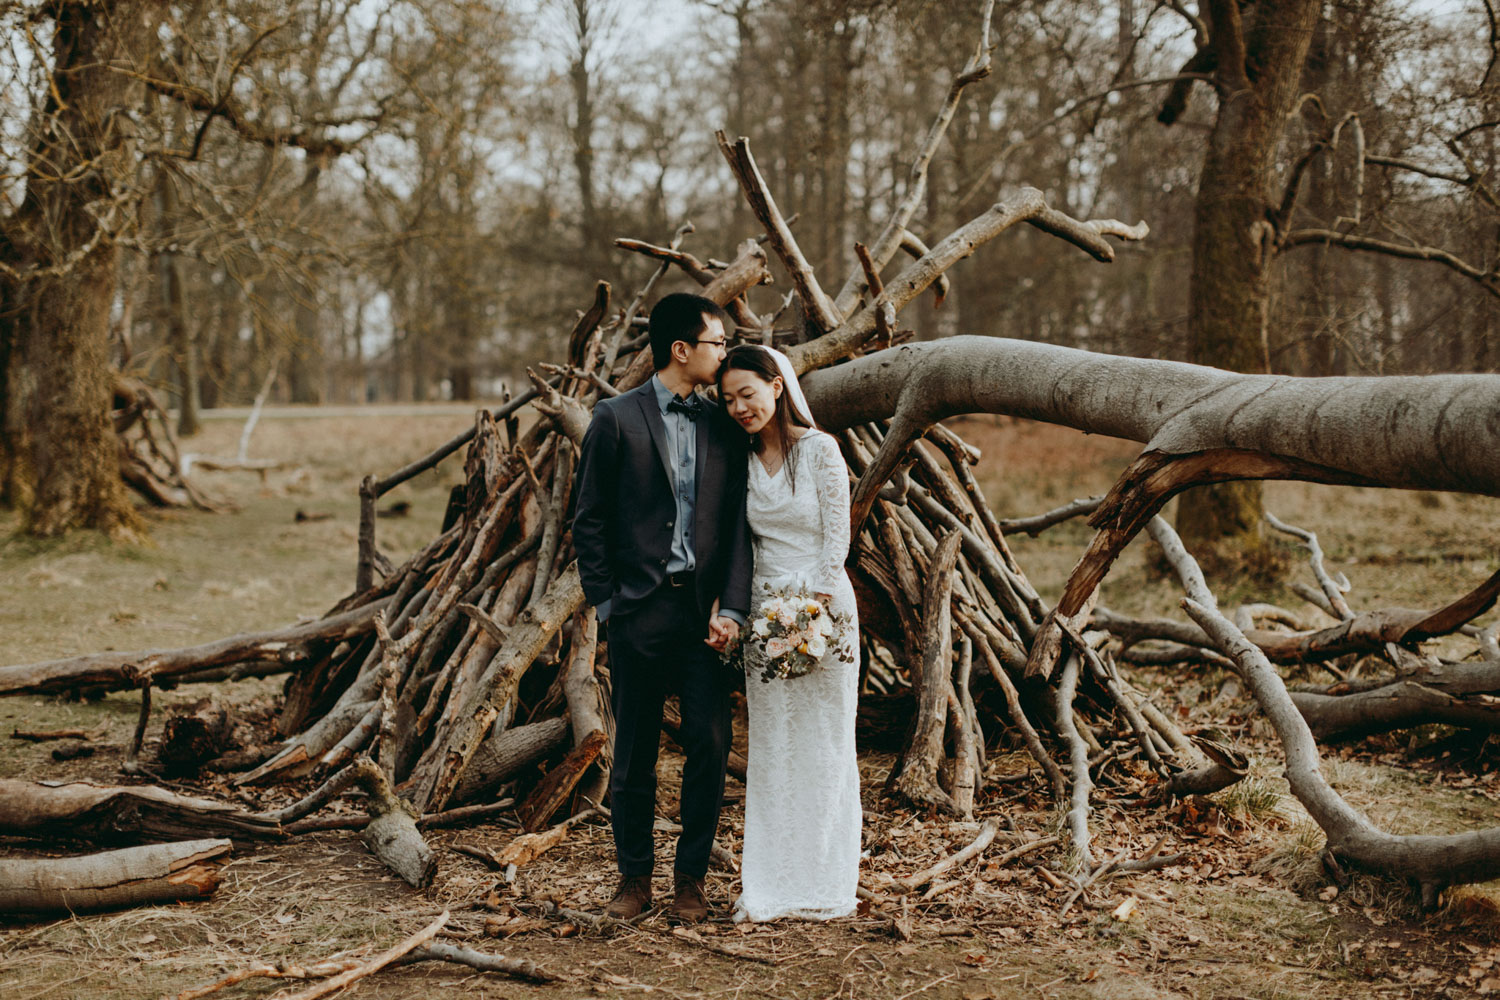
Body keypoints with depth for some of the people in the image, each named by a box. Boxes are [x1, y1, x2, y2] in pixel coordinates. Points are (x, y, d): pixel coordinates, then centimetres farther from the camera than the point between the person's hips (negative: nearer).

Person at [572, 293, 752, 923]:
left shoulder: (723, 427, 10)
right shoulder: (617, 419, 0)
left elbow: (736, 526, 8)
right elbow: (588, 520, 2)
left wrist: (732, 609, -3)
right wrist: (605, 602, -3)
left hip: (704, 610, 3)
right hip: (639, 610, -3)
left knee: (710, 745, -1)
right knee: (634, 751, 6)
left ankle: (691, 878, 13)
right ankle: (634, 877, 20)